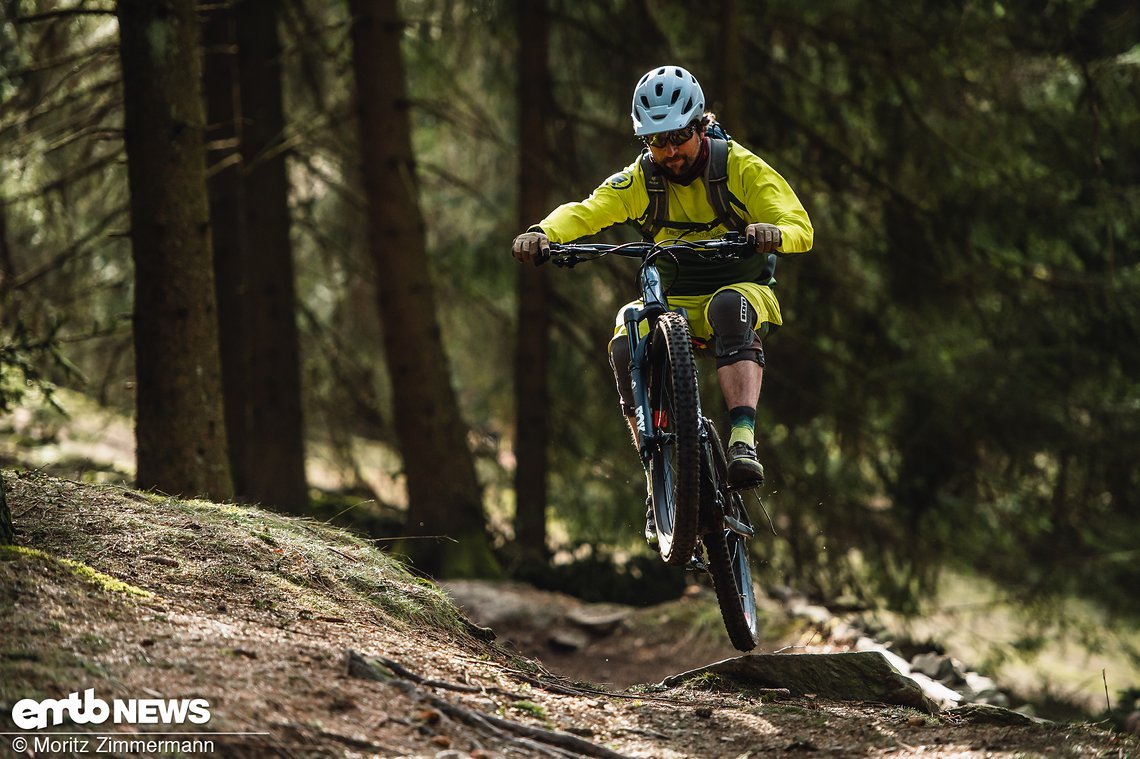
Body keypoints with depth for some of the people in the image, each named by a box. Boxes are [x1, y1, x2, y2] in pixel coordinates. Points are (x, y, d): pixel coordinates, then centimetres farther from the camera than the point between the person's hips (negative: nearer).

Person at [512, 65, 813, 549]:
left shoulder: (742, 169, -7)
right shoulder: (640, 181, 0)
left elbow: (801, 229, -15)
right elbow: (586, 212, -14)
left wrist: (773, 232, -40)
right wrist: (543, 232, -37)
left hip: (742, 289, -2)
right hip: (673, 302, 3)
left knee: (730, 307, -39)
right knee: (627, 347, -29)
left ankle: (742, 441, -51)